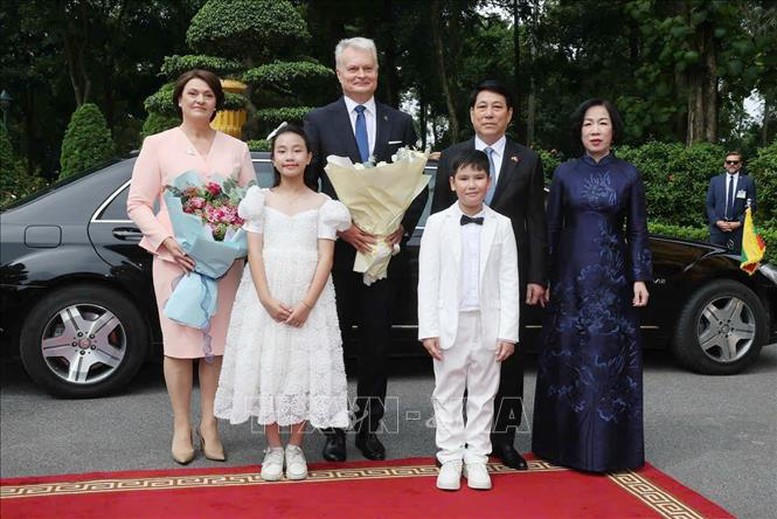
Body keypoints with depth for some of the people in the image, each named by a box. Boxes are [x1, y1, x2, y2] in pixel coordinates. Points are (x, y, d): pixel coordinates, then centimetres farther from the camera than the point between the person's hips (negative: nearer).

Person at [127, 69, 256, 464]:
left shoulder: (236, 149, 12)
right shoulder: (158, 144, 6)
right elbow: (137, 203, 3)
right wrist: (167, 240, -12)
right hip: (175, 256, -2)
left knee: (217, 343, 3)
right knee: (179, 343, 1)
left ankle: (209, 424, 16)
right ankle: (182, 427, 14)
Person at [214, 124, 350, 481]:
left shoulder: (322, 204, 6)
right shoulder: (261, 200, 8)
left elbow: (325, 258, -1)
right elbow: (254, 253, 0)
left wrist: (307, 304, -14)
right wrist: (268, 300, -13)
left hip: (308, 297, 0)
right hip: (266, 295, 1)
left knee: (305, 365, 0)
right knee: (267, 364, 2)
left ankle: (295, 448, 15)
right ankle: (273, 448, 14)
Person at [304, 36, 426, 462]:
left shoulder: (400, 123, 9)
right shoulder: (319, 120, 3)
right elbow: (307, 184, -1)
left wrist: (403, 228, -4)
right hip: (336, 248, -2)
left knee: (377, 342, 8)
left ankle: (369, 427, 20)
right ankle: (333, 428, 18)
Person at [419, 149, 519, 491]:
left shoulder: (501, 225, 2)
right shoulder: (438, 223, 0)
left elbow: (509, 281, 0)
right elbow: (427, 280, -2)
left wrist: (508, 331, -5)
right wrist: (428, 329, -8)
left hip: (488, 324, 1)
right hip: (450, 324, -1)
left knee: (483, 394, 10)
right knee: (448, 394, 7)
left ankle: (476, 458, 21)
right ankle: (450, 459, 18)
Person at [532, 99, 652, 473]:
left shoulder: (628, 175, 4)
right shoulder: (565, 173, 5)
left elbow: (637, 231, 4)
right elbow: (551, 228, 5)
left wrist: (640, 278, -4)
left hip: (612, 276, 0)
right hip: (570, 274, 1)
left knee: (610, 355, 1)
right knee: (567, 355, 3)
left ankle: (609, 445, 13)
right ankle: (566, 441, 15)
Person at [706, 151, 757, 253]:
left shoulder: (748, 181, 8)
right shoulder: (715, 180, 11)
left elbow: (751, 206, 5)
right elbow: (709, 205, 8)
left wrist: (739, 223, -7)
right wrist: (717, 222, -6)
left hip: (738, 228, -1)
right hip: (717, 227, 1)